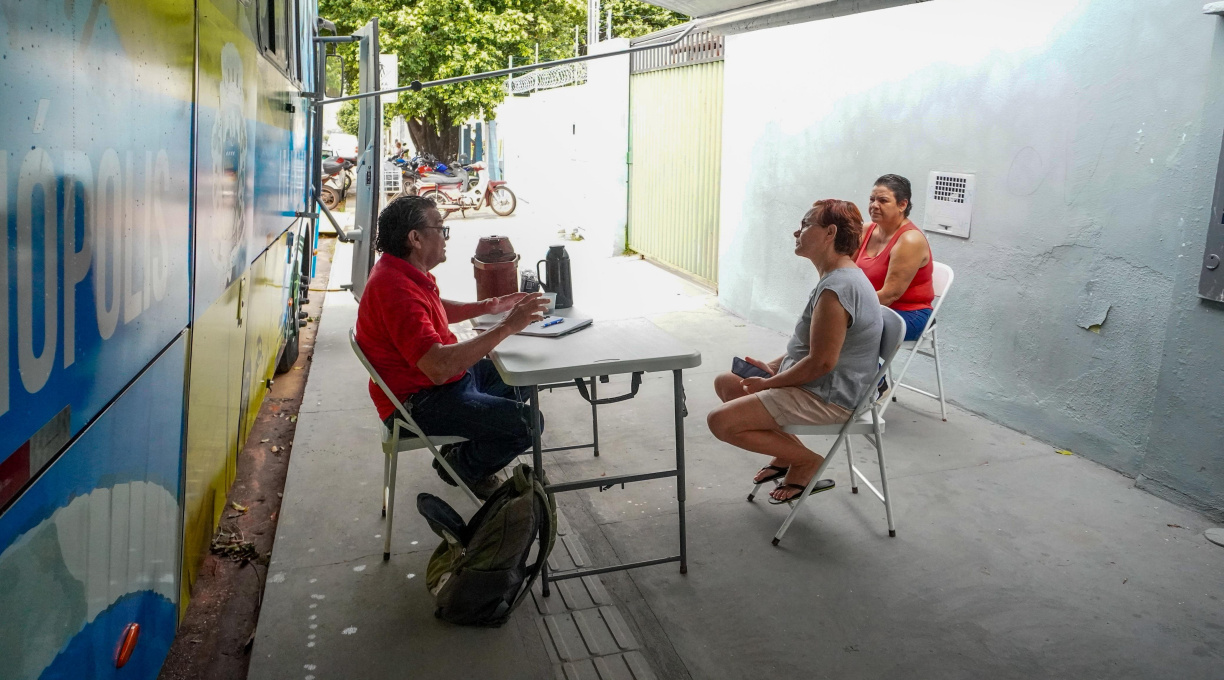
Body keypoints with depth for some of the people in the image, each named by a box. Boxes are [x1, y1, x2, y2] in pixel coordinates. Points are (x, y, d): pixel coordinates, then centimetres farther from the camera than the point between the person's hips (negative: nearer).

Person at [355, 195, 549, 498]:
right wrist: (506, 327, -34)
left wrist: (488, 306, 12)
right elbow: (438, 367, -38)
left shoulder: (404, 272, 4)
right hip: (417, 403, -11)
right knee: (526, 422, -20)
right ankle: (462, 467, 8)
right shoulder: (395, 290, -30)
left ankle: (464, 445, 23)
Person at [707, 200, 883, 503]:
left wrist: (768, 384, -14)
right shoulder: (842, 277, 9)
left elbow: (821, 362, -27)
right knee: (726, 383, 17)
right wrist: (773, 367, 6)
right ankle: (788, 452, 16)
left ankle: (807, 461, 0)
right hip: (819, 384, 11)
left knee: (720, 421, -16)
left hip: (828, 397, -11)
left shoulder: (836, 288, -25)